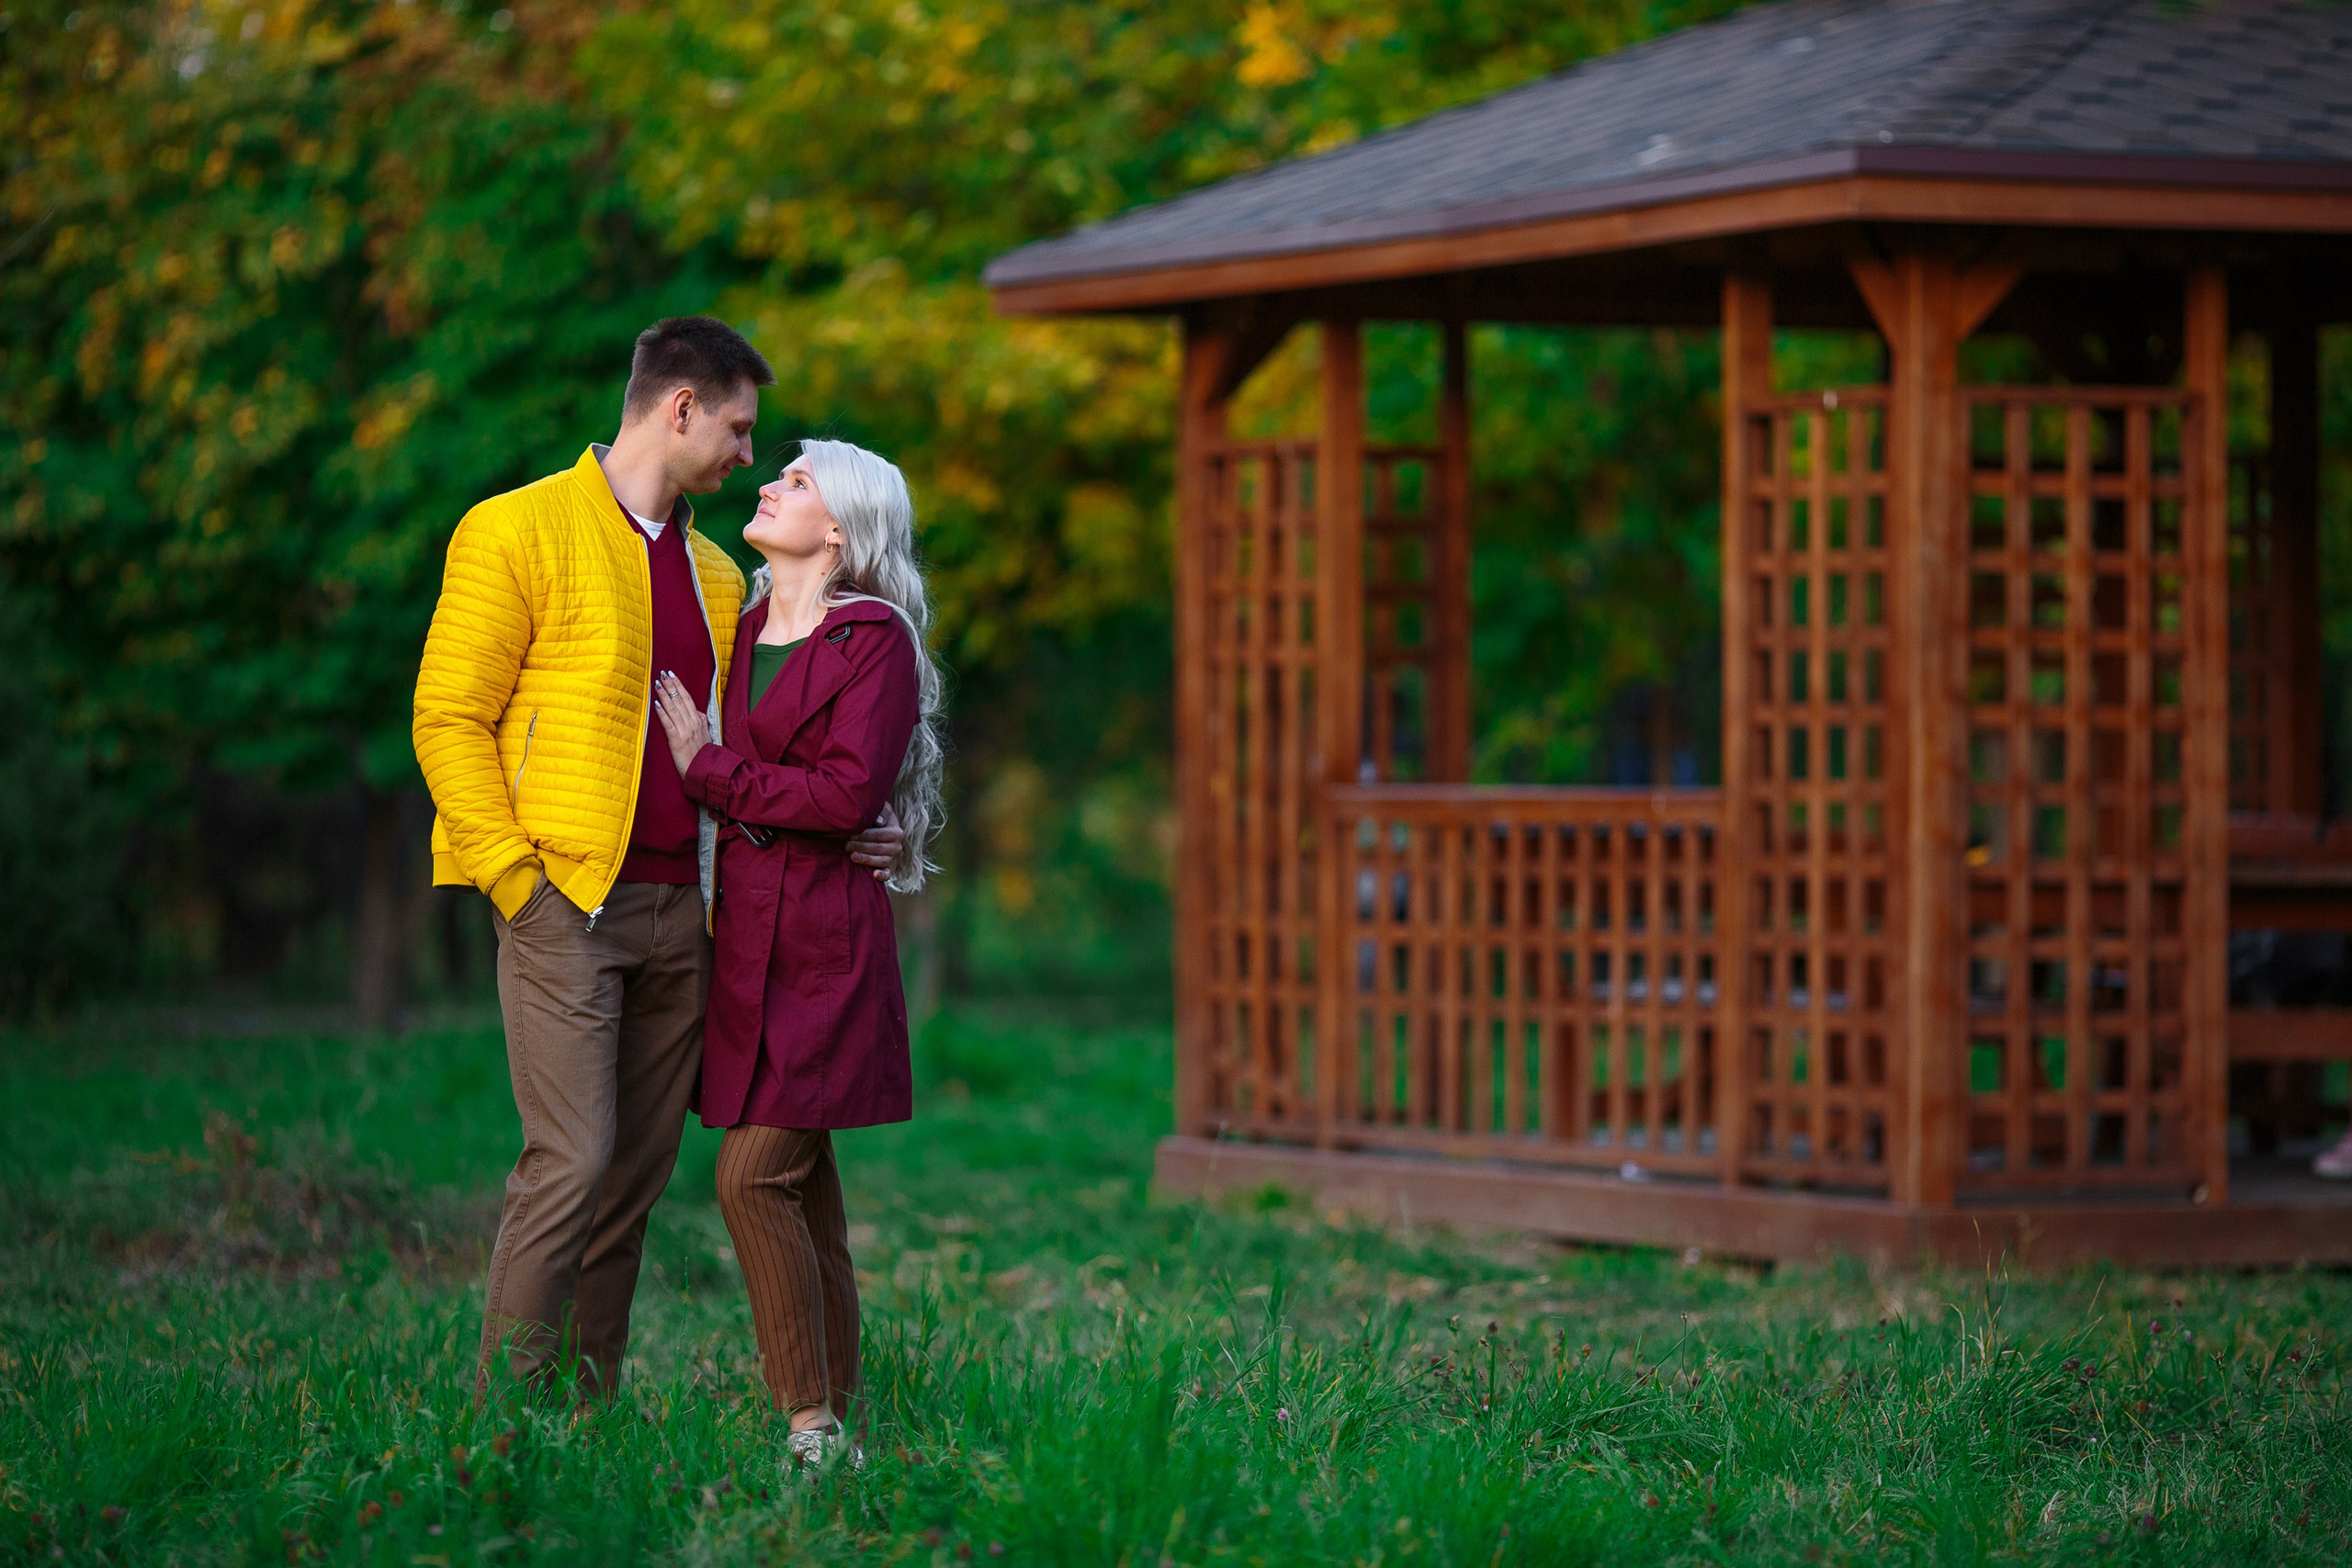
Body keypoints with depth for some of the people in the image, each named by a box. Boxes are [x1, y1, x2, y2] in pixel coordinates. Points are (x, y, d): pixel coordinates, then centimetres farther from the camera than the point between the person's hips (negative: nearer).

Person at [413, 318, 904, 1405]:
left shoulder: (714, 576, 19)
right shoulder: (522, 532, -3)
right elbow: (449, 717, -5)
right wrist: (516, 875, -13)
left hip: (677, 909, 7)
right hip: (565, 905, -7)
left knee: (639, 1175, 5)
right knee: (572, 1162, -14)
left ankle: (586, 1410, 11)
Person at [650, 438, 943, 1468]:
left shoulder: (875, 640, -7)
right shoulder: (739, 633, 15)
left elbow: (849, 792, -16)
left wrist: (708, 768, -10)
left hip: (822, 945, -7)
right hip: (743, 937, 7)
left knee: (755, 1176, -14)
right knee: (802, 1187, 8)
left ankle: (811, 1425, -8)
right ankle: (831, 1423, 12)